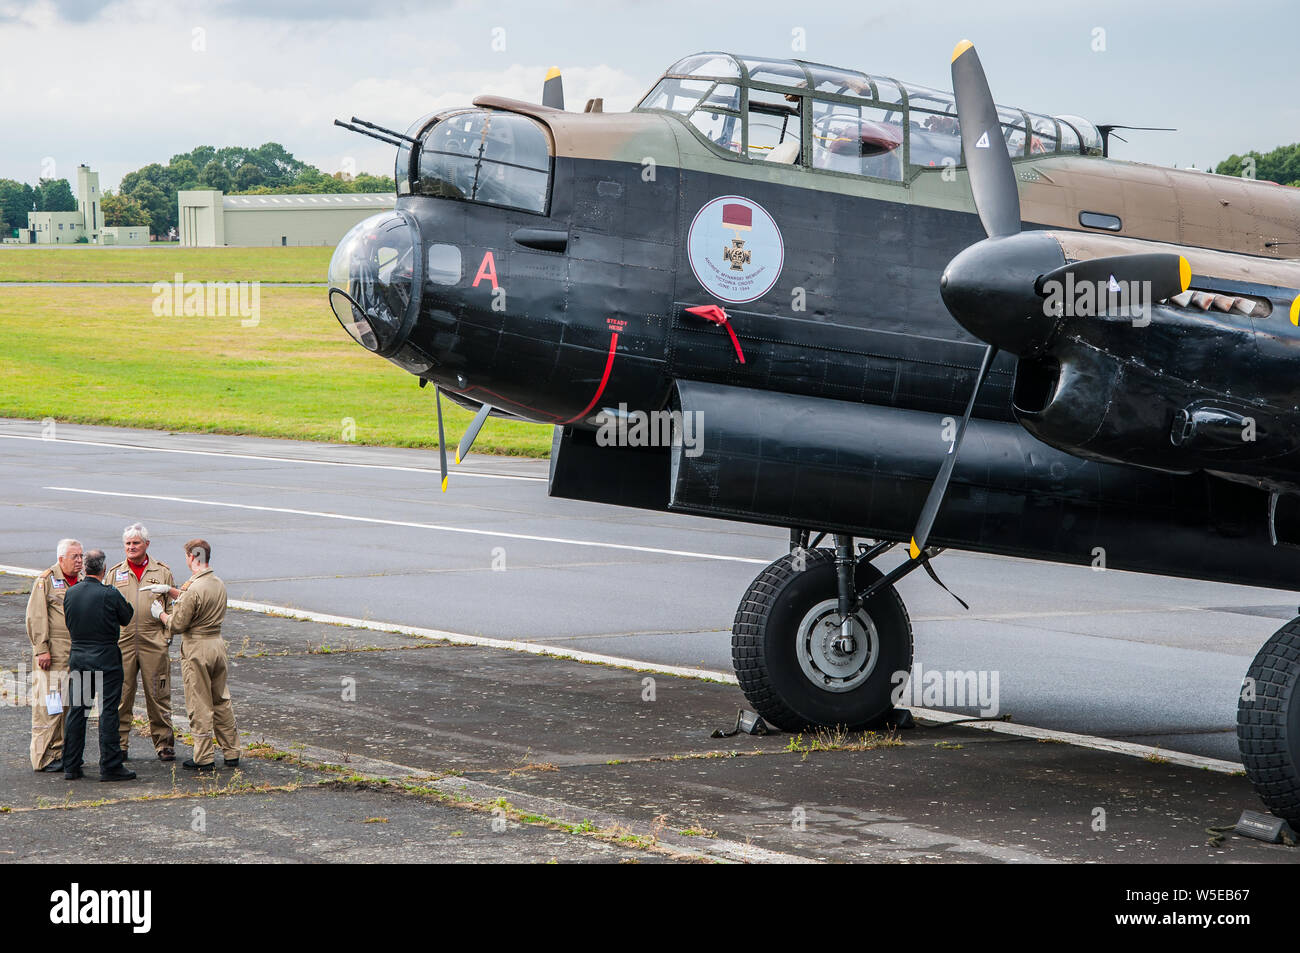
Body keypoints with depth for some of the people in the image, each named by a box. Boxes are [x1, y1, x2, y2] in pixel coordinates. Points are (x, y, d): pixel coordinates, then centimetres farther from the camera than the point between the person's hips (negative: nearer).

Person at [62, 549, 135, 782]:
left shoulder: (71, 594, 1)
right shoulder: (110, 594, -14)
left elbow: (69, 623, 10)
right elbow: (127, 618, -2)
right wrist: (126, 603, 16)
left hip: (78, 657, 5)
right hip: (106, 659, -5)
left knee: (76, 710, 11)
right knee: (108, 711, 0)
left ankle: (71, 765, 14)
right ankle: (110, 766, 0)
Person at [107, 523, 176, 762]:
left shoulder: (162, 571, 9)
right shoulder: (114, 573, 12)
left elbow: (172, 606, 11)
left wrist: (168, 634, 2)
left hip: (154, 642, -1)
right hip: (122, 642, 1)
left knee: (158, 696, 1)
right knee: (120, 695, 1)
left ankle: (164, 744, 9)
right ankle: (119, 745, 7)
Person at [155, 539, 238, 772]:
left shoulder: (194, 589, -20)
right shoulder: (219, 585, 6)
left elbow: (177, 625, -15)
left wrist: (160, 613, 4)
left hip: (197, 648, -8)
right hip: (218, 643, 8)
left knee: (199, 705, 0)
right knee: (221, 701, 16)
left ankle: (204, 759, 3)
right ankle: (231, 753, 20)